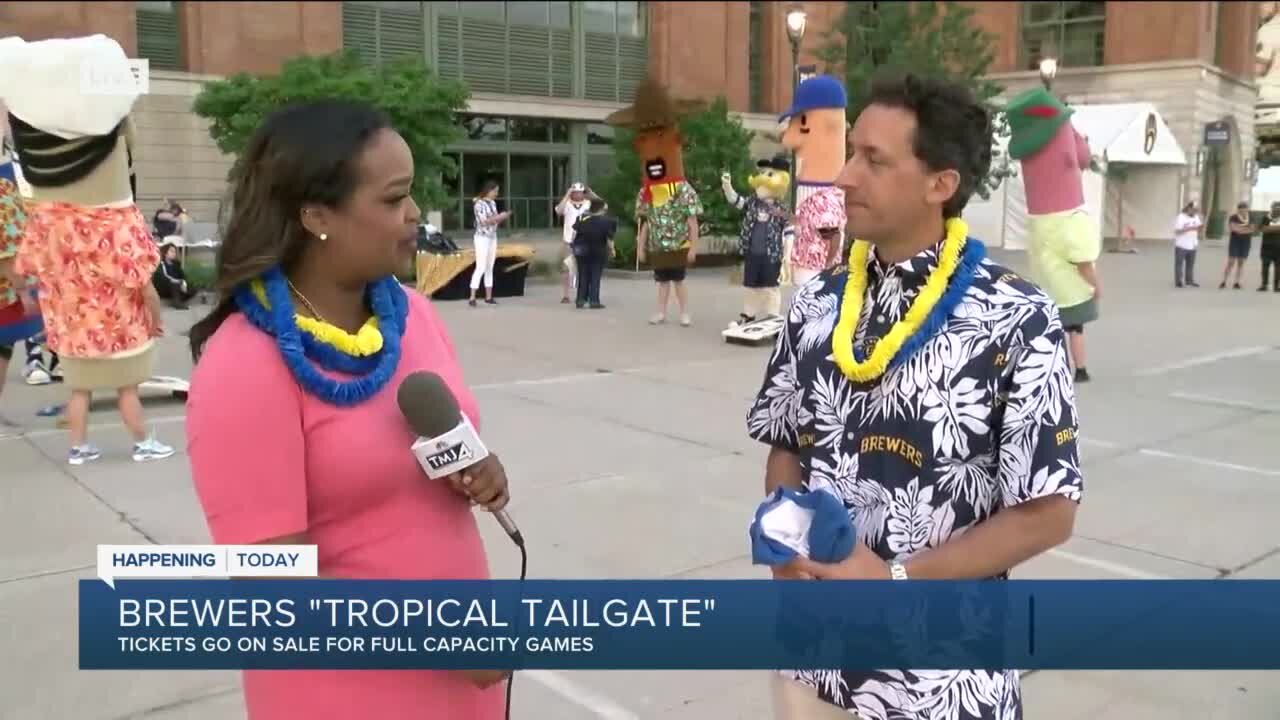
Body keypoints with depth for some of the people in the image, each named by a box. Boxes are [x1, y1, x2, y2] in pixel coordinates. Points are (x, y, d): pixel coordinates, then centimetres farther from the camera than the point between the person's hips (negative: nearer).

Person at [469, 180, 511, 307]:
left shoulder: (493, 203, 11)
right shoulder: (479, 203, -12)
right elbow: (483, 221, -20)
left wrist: (503, 217, -2)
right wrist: (499, 217, -19)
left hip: (493, 238, 8)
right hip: (482, 238, -8)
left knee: (490, 268, 8)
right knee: (481, 268, -13)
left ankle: (488, 297, 13)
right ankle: (472, 298, -13)